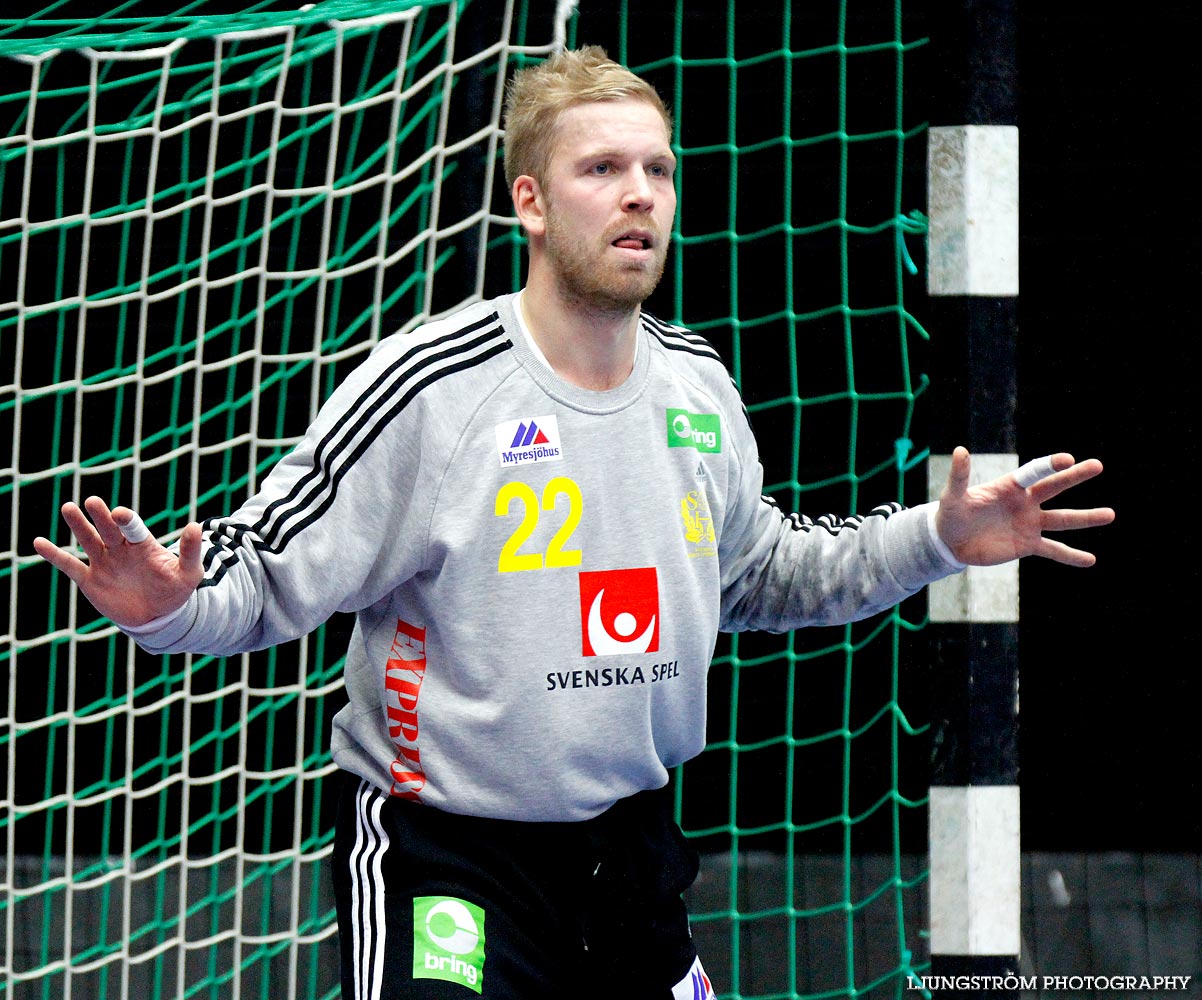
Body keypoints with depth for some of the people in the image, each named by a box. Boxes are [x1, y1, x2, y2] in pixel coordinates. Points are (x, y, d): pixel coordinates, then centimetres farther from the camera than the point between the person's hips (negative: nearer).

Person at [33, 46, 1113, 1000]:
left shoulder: (698, 386, 5)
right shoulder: (427, 390, -15)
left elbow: (758, 571, 22)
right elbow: (268, 576, -14)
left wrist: (941, 537, 13)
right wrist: (167, 602, -35)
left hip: (633, 843, 6)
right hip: (443, 851, -6)